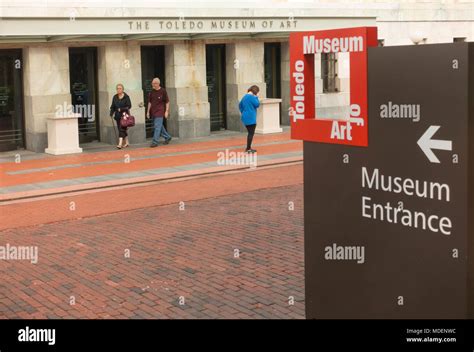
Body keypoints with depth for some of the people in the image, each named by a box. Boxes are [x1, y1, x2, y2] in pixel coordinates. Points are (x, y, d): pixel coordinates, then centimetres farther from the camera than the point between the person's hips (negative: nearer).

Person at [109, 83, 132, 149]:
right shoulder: (115, 97, 9)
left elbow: (129, 106, -7)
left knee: (122, 129, -13)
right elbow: (113, 106, 11)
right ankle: (126, 142, 21)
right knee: (120, 129, 9)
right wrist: (111, 113, -4)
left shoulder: (126, 97, -4)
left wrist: (121, 109, -17)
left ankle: (120, 143, -18)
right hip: (117, 116, 5)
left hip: (124, 115, -5)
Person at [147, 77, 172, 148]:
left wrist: (167, 111, -8)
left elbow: (167, 102, -3)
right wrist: (148, 111, 12)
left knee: (157, 127, -9)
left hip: (160, 112, -6)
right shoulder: (152, 92, 8)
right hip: (153, 112, 6)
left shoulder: (163, 91, -7)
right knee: (159, 126, 15)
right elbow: (150, 102, 14)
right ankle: (167, 137, 31)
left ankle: (155, 142, -7)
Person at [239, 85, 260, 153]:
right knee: (251, 133, -4)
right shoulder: (252, 97, -15)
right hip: (251, 118, -9)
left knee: (249, 133, 18)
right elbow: (257, 104, -14)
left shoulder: (245, 96, 13)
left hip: (245, 117, 9)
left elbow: (240, 105, 21)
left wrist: (243, 113, 24)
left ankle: (248, 148, 22)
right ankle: (248, 149, -4)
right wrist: (256, 97, -2)